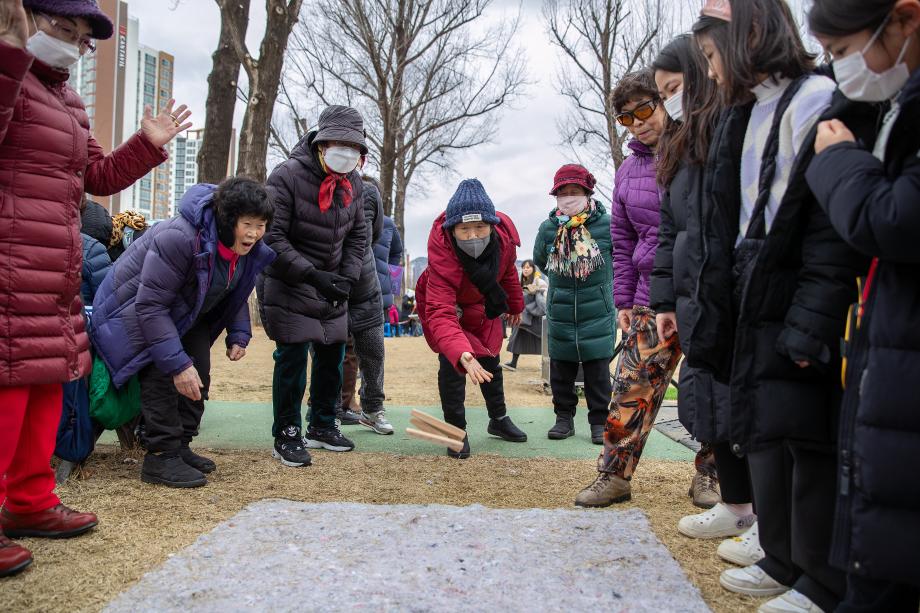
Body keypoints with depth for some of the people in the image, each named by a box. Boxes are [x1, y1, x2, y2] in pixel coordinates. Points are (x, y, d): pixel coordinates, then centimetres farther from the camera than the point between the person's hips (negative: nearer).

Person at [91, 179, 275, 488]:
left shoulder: (249, 248, -10)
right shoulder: (179, 238, -36)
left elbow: (236, 293, 10)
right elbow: (151, 305, -34)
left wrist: (239, 335, -4)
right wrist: (177, 364, -37)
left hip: (183, 317, 8)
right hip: (133, 310, -8)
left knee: (198, 377, 4)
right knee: (163, 375, -21)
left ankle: (179, 447, 18)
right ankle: (161, 457, -11)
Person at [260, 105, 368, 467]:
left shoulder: (353, 182, 1)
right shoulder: (287, 176, -18)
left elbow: (357, 235, 9)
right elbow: (272, 237, -21)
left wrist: (348, 276, -7)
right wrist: (312, 275, -26)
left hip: (332, 289, 6)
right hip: (288, 286, -6)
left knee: (332, 356, 12)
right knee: (292, 358, -8)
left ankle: (322, 427, 29)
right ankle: (286, 437, 7)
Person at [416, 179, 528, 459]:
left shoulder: (504, 235, -30)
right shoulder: (442, 256, -44)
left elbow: (507, 270, -5)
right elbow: (440, 314, -54)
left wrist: (515, 305, 10)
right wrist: (463, 355, -69)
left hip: (483, 305, 5)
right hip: (448, 306, -4)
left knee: (490, 359, 16)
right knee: (451, 362, -18)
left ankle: (499, 419, 36)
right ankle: (456, 430, 0)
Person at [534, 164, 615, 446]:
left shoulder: (605, 225, -9)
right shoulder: (548, 228, -1)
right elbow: (540, 261, 19)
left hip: (597, 312, -2)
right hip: (560, 312, 3)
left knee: (598, 369, 2)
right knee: (561, 369, 8)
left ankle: (599, 421, 14)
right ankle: (564, 418, 21)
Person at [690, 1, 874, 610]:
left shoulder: (820, 103, -9)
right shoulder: (739, 121, 15)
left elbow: (836, 228, -17)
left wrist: (812, 325, -20)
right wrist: (717, 319, 11)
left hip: (799, 311, -8)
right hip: (754, 310, 8)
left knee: (807, 441, 0)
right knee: (762, 437, 13)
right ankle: (784, 562, 28)